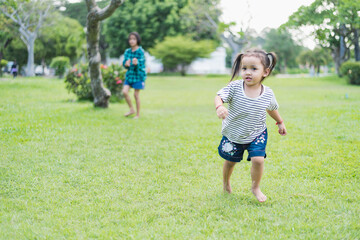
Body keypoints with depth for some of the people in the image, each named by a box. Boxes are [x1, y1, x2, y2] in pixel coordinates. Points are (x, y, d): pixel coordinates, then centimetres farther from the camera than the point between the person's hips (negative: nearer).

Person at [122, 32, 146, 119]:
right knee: (125, 92, -8)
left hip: (138, 75, -5)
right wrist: (126, 64, -19)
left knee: (136, 95, 0)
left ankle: (138, 114, 14)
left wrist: (136, 63, -42)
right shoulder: (127, 51, 4)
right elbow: (124, 63, 5)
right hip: (129, 74, 5)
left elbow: (141, 64, -19)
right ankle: (131, 110, 12)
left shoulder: (140, 51, -12)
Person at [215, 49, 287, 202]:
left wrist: (280, 122, 23)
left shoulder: (268, 94, -12)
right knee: (230, 161, 16)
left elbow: (272, 109, 8)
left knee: (258, 159, -17)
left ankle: (255, 187, 11)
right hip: (233, 135, 0)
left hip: (256, 135, 0)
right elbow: (219, 96, -29)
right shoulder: (234, 87, -19)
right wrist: (219, 106, -52)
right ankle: (226, 183, 47)